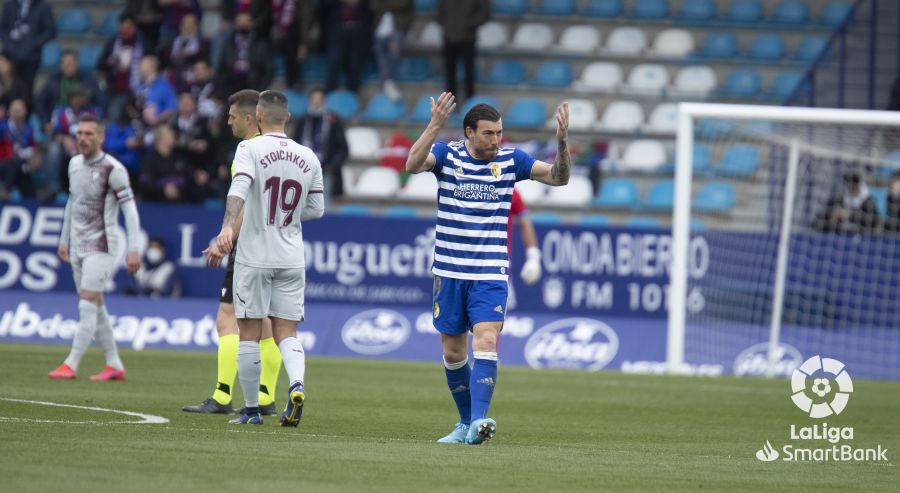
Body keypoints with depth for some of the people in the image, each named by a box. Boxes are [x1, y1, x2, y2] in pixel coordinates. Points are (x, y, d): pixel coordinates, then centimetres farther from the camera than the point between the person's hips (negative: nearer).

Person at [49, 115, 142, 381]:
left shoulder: (112, 169, -13)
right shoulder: (75, 164, 9)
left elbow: (130, 209, -13)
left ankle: (71, 364, -13)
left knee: (87, 305, -12)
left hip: (100, 246, -7)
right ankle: (115, 365, 15)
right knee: (95, 306, 8)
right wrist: (64, 239, 23)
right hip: (78, 246, 7)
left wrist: (133, 249, -18)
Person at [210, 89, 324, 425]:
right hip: (292, 258, 3)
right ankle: (296, 383, -19)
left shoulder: (250, 149, -7)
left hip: (254, 256, -3)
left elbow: (239, 188, -24)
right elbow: (316, 209, 10)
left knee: (249, 333, 5)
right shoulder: (308, 157, 6)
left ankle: (251, 409, 8)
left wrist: (228, 227, -36)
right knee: (286, 332, 8)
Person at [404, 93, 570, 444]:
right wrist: (434, 127, -36)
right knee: (453, 353, 9)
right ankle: (466, 423, 25)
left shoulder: (510, 159, 1)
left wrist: (562, 141, -19)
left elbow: (558, 177, -1)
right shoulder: (447, 154, -2)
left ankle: (479, 421, -28)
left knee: (486, 343, -19)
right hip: (450, 273, 1)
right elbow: (413, 164, -22)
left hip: (491, 274, -1)